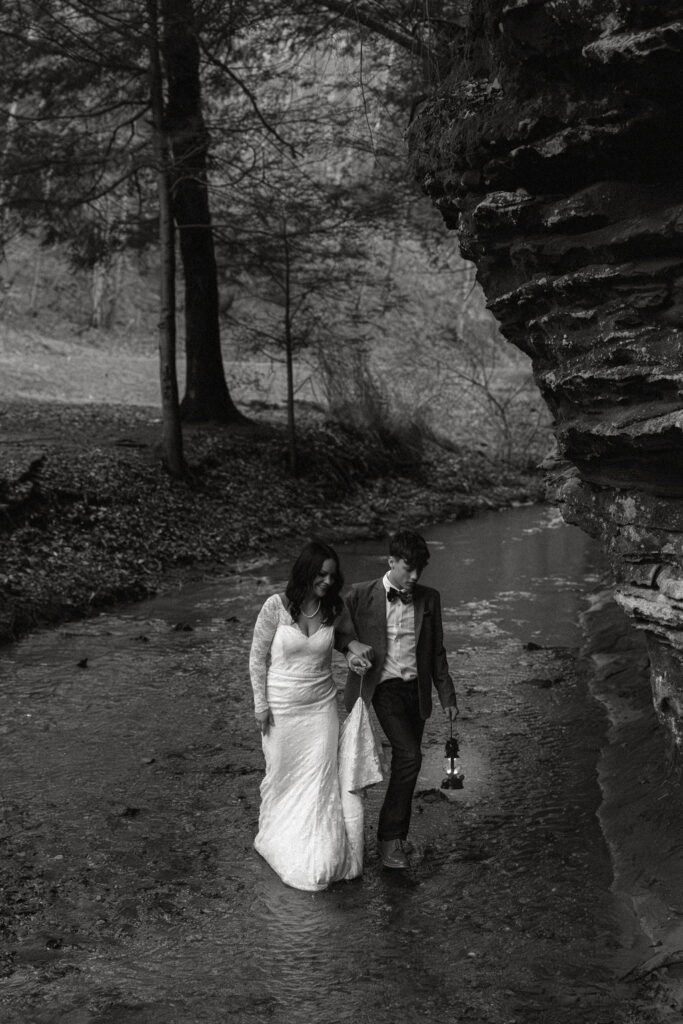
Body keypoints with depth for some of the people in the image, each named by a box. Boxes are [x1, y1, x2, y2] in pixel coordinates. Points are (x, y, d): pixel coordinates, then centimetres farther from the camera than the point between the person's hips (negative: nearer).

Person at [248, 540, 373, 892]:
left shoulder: (335, 608, -7)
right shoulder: (276, 606, -17)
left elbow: (346, 635, 15)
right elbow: (258, 657, -7)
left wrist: (352, 649, -8)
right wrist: (260, 704, -7)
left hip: (321, 704, 2)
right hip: (281, 704, -2)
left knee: (320, 777, 2)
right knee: (282, 773, 13)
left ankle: (318, 856, 17)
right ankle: (276, 840, 38)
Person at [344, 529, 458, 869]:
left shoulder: (428, 599, 5)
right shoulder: (361, 595, -5)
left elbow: (436, 651, 12)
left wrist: (447, 697, 12)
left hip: (416, 689, 4)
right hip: (384, 686, -4)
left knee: (404, 762, 11)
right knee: (409, 757, -17)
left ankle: (395, 837, 28)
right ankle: (389, 836, -2)